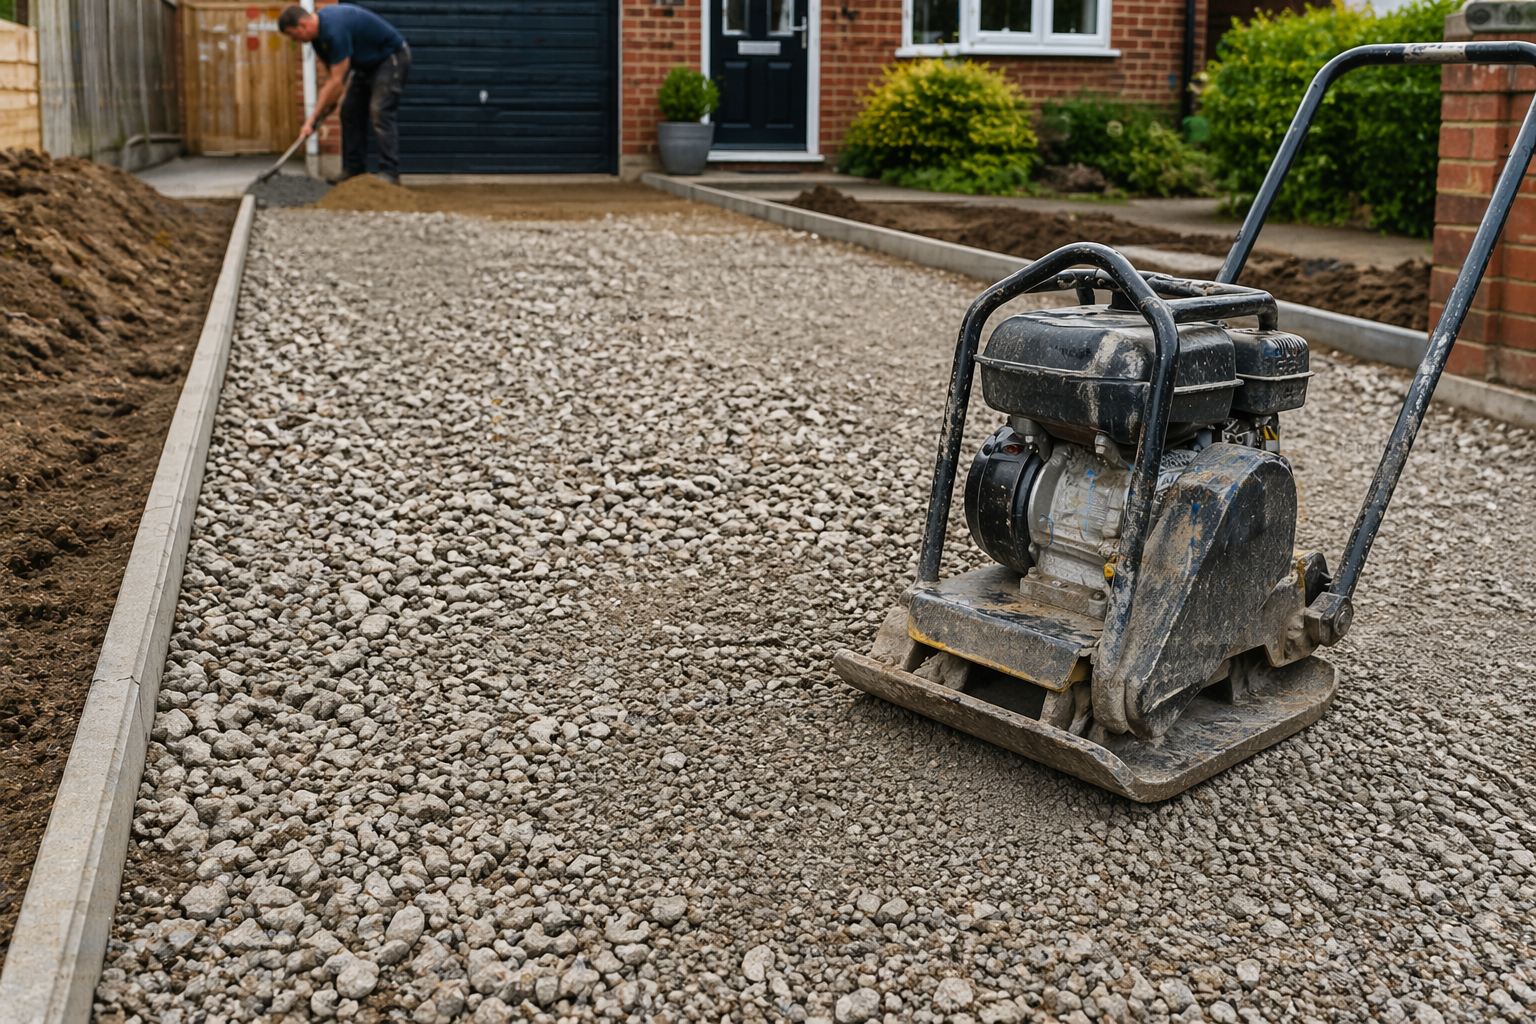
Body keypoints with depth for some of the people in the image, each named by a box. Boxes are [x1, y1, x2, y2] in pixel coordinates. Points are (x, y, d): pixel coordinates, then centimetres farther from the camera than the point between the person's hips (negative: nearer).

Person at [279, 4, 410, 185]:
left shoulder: (335, 30, -32)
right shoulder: (318, 30, -1)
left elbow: (337, 81, -30)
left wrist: (313, 119, -24)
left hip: (392, 57, -10)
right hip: (368, 64, 10)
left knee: (379, 112, -21)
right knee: (350, 111, 4)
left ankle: (389, 174, -22)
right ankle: (354, 169, 7)